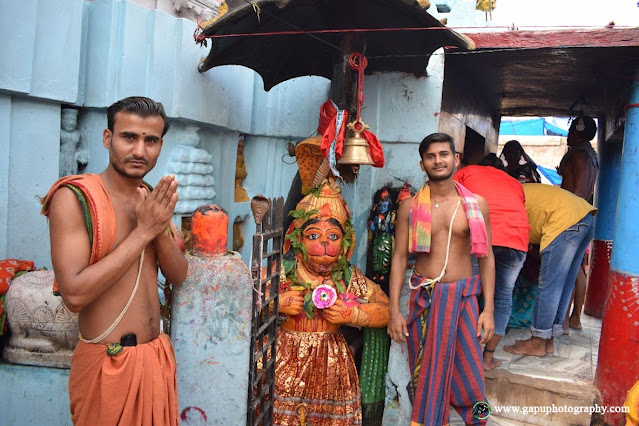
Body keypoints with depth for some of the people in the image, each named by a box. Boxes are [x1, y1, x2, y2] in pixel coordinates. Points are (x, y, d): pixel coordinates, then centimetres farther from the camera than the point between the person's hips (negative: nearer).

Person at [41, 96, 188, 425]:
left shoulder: (154, 200, 5)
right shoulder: (74, 197, -14)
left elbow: (178, 276, 3)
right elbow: (74, 294, -23)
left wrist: (161, 229, -15)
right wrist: (144, 231, -22)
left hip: (158, 356, 6)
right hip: (107, 362, -6)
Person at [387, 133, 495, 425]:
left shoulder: (476, 204, 1)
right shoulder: (410, 207, 0)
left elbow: (486, 258, 3)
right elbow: (399, 258, 0)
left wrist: (488, 309, -2)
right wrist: (394, 310, -4)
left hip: (463, 297, 0)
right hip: (423, 298, 0)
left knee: (468, 375, 5)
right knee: (426, 374, 9)